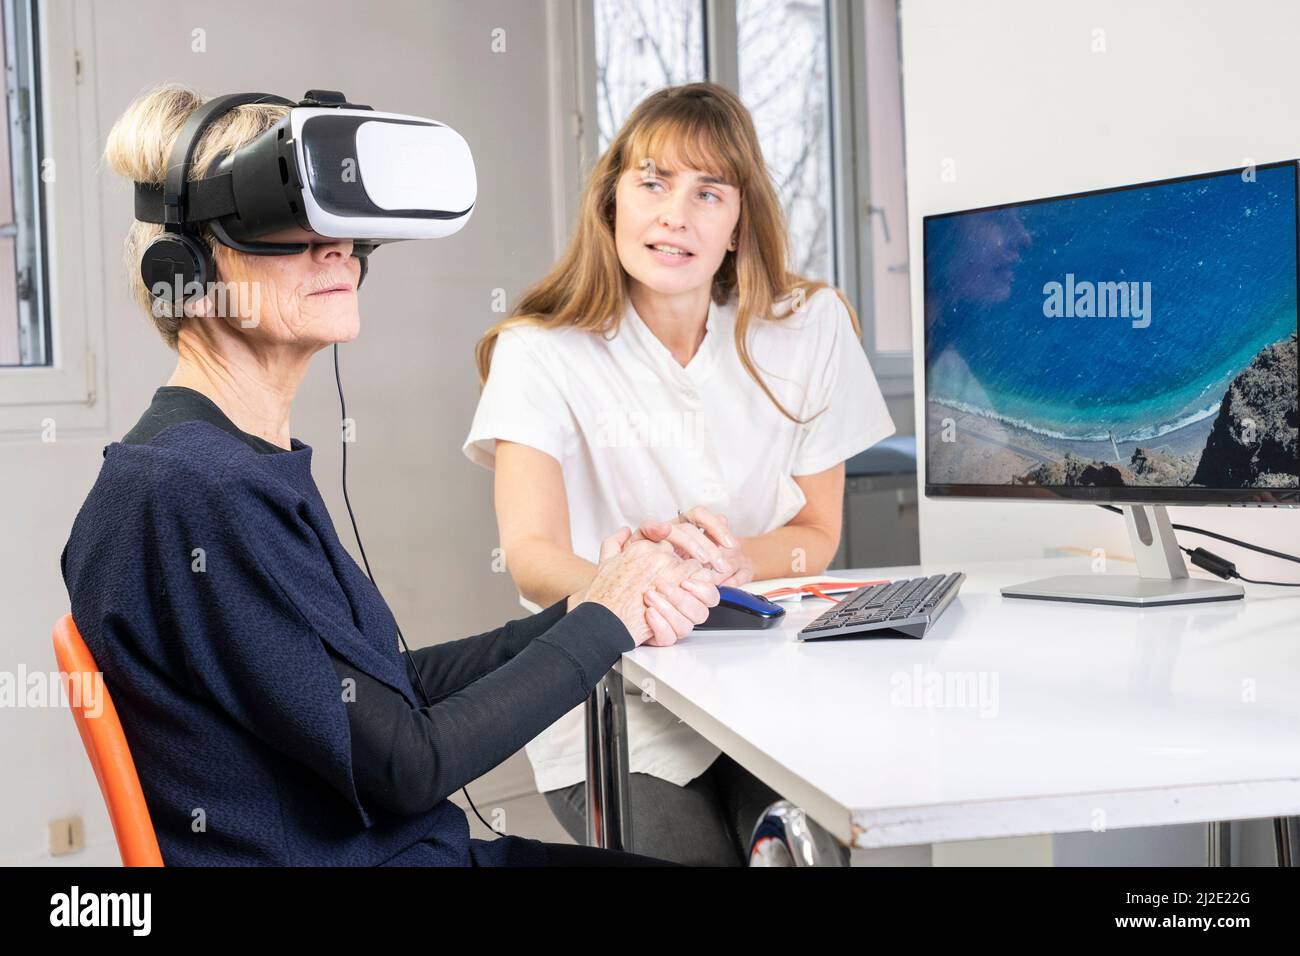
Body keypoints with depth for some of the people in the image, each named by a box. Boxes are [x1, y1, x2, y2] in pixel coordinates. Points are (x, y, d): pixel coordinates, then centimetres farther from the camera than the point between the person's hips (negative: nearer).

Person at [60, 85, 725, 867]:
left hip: (412, 846, 8)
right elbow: (405, 765, -19)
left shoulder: (258, 464, 8)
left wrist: (576, 614, -3)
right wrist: (602, 623, -9)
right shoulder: (197, 494, -21)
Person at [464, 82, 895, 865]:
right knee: (698, 854, -24)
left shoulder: (810, 325, 1)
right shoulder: (540, 353, -6)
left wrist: (737, 560, -17)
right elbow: (532, 552, -19)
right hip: (615, 703, -1)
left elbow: (818, 534, 6)